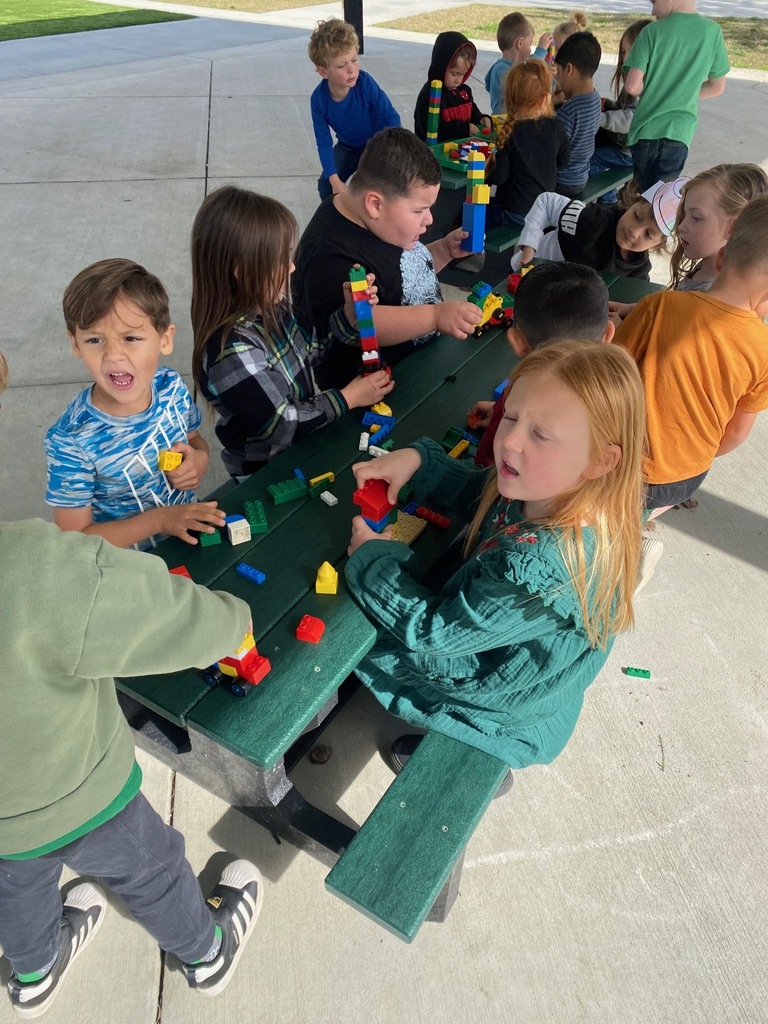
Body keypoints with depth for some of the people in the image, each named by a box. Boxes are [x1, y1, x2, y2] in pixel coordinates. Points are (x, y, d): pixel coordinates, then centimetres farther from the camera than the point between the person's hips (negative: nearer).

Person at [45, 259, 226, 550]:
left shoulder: (172, 387, -9)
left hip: (190, 531, 2)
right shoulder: (70, 440, -21)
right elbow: (74, 539, -15)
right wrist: (159, 519, -23)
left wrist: (199, 459, -12)